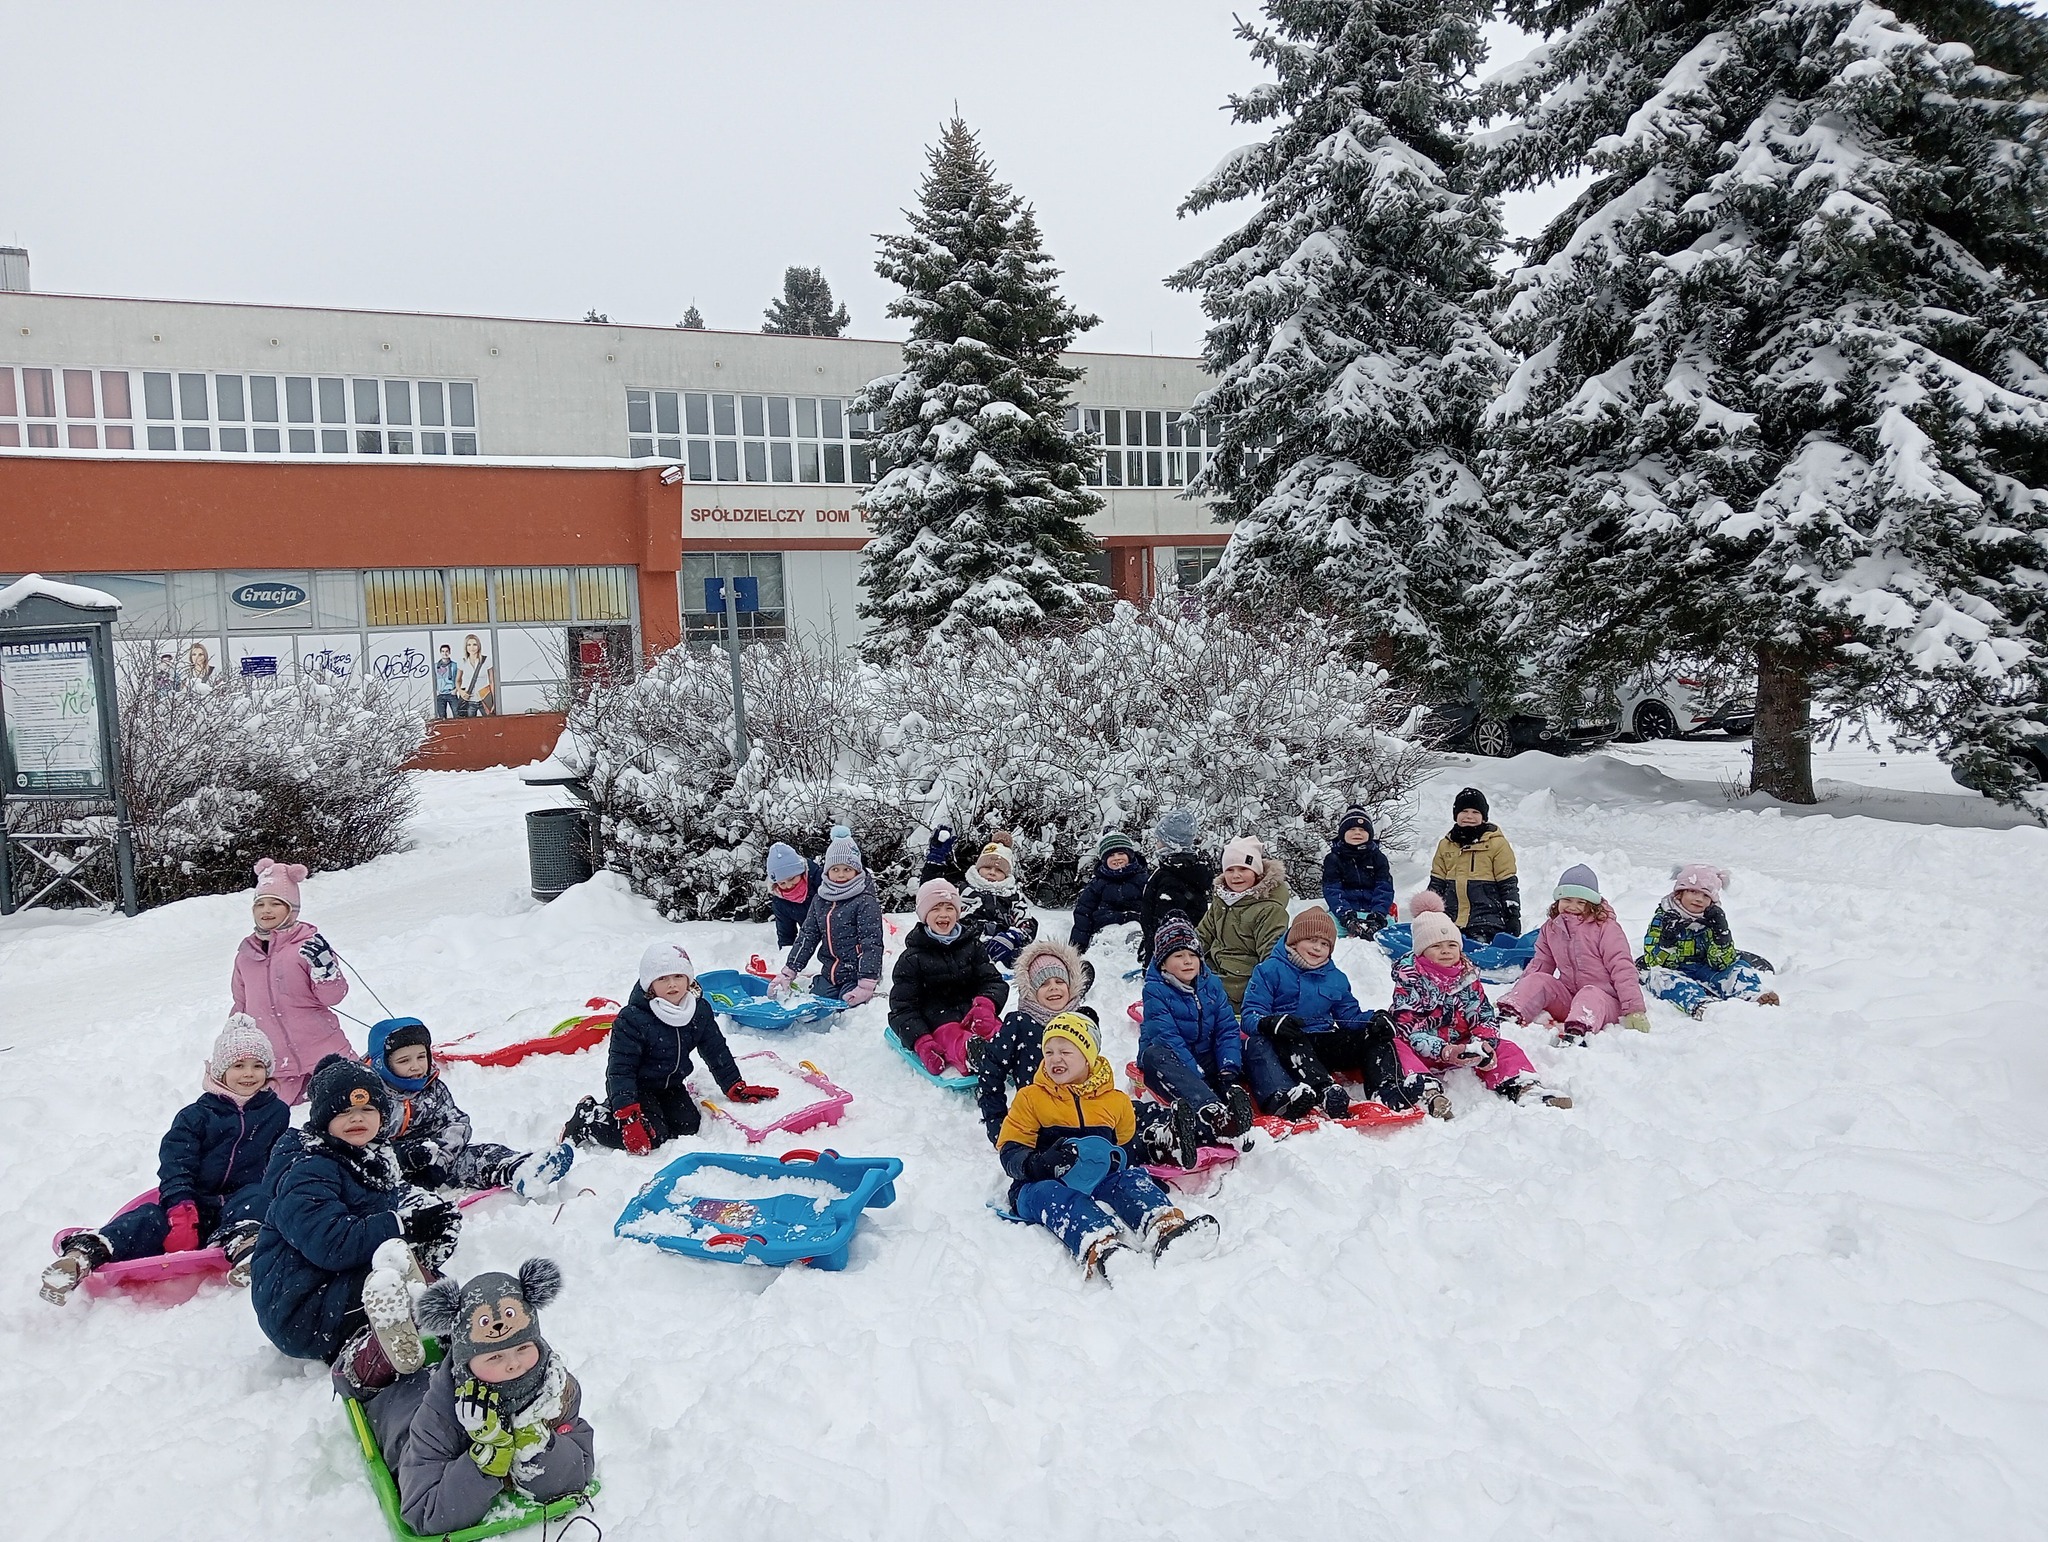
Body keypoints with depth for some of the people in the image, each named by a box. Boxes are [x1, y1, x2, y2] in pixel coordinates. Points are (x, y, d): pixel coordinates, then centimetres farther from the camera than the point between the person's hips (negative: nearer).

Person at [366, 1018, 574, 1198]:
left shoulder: (434, 1088, 11)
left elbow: (458, 1124, 6)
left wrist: (439, 1148, -14)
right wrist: (407, 1157, -28)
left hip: (438, 1156, 6)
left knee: (479, 1152, -19)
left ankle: (520, 1170, -47)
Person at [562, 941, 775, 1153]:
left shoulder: (700, 1011, -7)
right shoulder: (632, 1019, -24)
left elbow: (717, 1051, 5)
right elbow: (620, 1069, -23)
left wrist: (736, 1087, 2)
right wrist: (627, 1114, -31)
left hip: (671, 1085, 6)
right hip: (637, 1086, -6)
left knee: (689, 1126, -10)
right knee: (651, 1137, -22)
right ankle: (587, 1118, -4)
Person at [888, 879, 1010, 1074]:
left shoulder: (972, 946, 15)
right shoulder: (912, 959, 7)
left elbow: (994, 981, 11)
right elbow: (902, 1008, 4)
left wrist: (986, 1004, -15)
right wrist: (921, 1042, -14)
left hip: (975, 1018, 4)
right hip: (938, 1024, -4)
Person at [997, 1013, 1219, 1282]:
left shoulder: (1116, 1101, 13)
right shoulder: (1030, 1098, 5)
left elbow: (1130, 1149, 22)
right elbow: (1010, 1153, -2)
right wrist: (1041, 1164, -24)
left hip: (1099, 1180, 3)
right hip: (1041, 1184, -2)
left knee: (1132, 1178, -28)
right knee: (1052, 1195, -38)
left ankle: (1167, 1229, -61)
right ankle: (1100, 1250, -69)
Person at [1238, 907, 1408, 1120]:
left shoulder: (1336, 979, 20)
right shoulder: (1271, 971, 2)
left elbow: (1350, 1017, 21)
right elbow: (1251, 1015, -7)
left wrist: (1375, 1020, -3)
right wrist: (1272, 1023, -31)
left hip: (1326, 1045, 5)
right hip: (1288, 1047, -5)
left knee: (1378, 1037, -11)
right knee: (1291, 1040, -39)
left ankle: (1389, 1096, -30)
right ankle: (1326, 1090, -57)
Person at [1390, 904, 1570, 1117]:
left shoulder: (1468, 978, 9)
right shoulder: (1409, 979, -7)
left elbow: (1484, 1016, 5)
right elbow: (1407, 1027, -16)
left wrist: (1484, 1042, -19)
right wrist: (1443, 1051, -30)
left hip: (1461, 1047, 6)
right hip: (1421, 1052, -5)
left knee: (1505, 1048, -8)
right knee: (1397, 1048, -36)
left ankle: (1524, 1088, -30)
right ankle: (1426, 1092, -60)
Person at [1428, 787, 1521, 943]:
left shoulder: (1497, 843, 1)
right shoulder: (1445, 845, 14)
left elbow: (1508, 884, 1)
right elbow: (1436, 883, 18)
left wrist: (1513, 915, -3)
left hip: (1487, 921, -4)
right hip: (1451, 919, 4)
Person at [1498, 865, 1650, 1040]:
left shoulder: (1605, 927, -7)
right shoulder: (1550, 928, 11)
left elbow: (1622, 967, -13)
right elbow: (1540, 964, 16)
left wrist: (1634, 1009, -20)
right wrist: (1516, 995, 4)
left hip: (1603, 997, -5)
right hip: (1567, 998, 5)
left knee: (1589, 995, -38)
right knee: (1537, 980, -19)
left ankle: (1577, 1031, -70)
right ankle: (1510, 1015, -44)